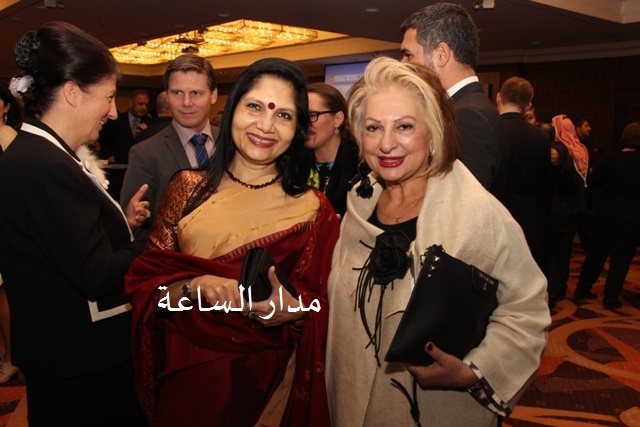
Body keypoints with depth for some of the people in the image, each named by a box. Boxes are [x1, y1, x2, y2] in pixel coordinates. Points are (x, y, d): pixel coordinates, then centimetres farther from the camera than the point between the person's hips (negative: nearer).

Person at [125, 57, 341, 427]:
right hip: (185, 371, 2)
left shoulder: (313, 210, -8)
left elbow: (319, 310, -4)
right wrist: (193, 287, -21)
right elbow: (145, 280, -2)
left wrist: (293, 311, -24)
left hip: (263, 379, -1)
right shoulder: (189, 189, -4)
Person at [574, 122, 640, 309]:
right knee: (621, 257, 5)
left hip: (605, 213, 3)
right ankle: (611, 298, 9)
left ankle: (583, 288, 20)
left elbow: (594, 181, -1)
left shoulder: (610, 158, -5)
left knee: (597, 252, 13)